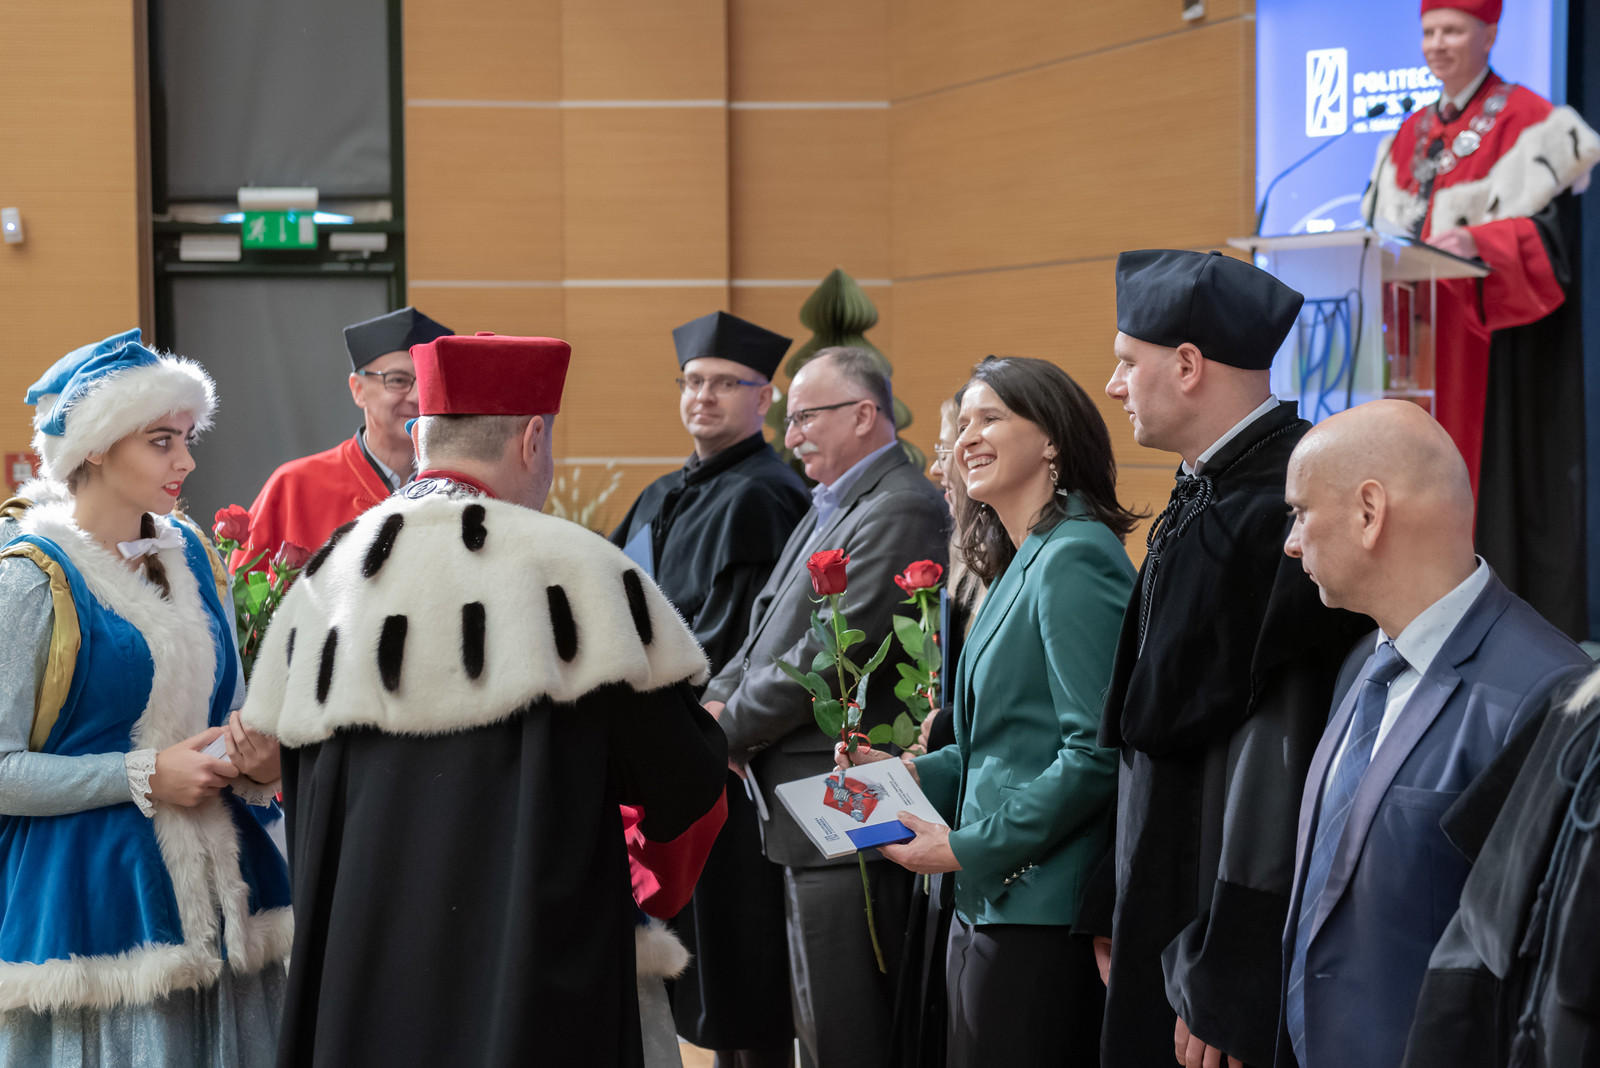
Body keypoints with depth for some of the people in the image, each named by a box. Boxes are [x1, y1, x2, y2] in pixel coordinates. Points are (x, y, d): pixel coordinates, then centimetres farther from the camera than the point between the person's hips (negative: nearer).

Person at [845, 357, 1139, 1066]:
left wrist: (967, 848, -16)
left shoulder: (1074, 560, -14)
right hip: (991, 904, 9)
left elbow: (1095, 753, -20)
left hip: (1040, 919, -9)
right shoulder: (1024, 563, 16)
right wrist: (915, 773, 10)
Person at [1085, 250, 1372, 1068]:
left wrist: (1221, 990, -22)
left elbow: (1280, 753, -23)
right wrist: (1116, 910, 17)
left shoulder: (1285, 511, -20)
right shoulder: (1203, 498, 10)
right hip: (1166, 918, 9)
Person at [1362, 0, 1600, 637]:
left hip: (1500, 328, -6)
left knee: (1501, 459, -9)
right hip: (1425, 327, 6)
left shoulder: (1527, 121, -4)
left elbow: (1548, 224, -13)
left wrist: (1478, 241, -29)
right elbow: (1388, 228, 18)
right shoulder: (1411, 135, 18)